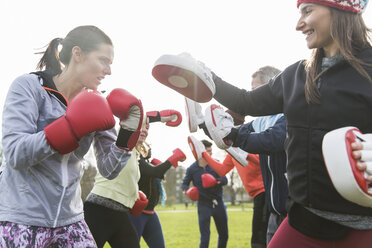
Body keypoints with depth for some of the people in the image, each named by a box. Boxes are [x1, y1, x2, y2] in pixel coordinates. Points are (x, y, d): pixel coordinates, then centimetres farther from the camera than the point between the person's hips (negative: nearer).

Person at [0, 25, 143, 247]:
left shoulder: (96, 104, 6)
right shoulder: (28, 87, -8)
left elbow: (109, 170, 5)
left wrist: (128, 135, -11)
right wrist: (72, 126, -25)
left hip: (69, 218, 5)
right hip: (20, 219, -5)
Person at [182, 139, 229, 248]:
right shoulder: (192, 169, -6)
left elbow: (225, 179, -8)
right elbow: (184, 184, 6)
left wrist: (216, 181, -30)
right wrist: (186, 190, -17)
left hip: (218, 202, 3)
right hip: (204, 205, -3)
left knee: (224, 235, 14)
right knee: (205, 238, -6)